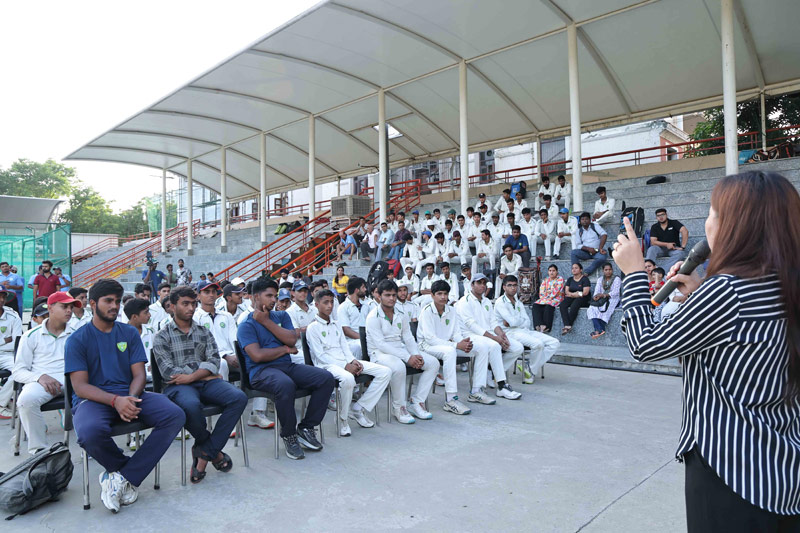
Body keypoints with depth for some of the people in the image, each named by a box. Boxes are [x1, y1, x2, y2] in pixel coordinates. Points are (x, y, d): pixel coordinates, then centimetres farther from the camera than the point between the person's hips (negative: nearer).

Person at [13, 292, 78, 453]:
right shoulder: (31, 336, 14)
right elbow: (18, 372, 8)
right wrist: (40, 377, -13)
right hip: (41, 381, -1)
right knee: (27, 400, -35)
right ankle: (39, 450, -20)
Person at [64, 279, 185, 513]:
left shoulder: (129, 333, 12)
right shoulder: (77, 340, 3)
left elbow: (139, 374, 6)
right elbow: (80, 386, -6)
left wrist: (130, 399, -17)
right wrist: (115, 401, -23)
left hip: (129, 396, 3)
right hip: (93, 399, -3)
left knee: (175, 415, -22)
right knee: (90, 431, -38)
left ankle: (124, 477, -17)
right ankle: (130, 470, -6)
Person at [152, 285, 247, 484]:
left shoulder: (204, 332, 18)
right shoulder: (162, 337, 8)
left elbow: (214, 361, 3)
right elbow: (168, 371, -5)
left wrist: (191, 376, -14)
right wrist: (204, 371, -6)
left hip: (206, 382, 3)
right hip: (178, 386, -3)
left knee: (239, 398, -25)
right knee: (191, 406, -38)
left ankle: (205, 452, -16)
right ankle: (214, 451, -8)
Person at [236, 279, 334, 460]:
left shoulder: (281, 316, 20)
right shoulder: (246, 326, 3)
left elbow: (292, 339, 0)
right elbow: (257, 355, -13)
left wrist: (266, 322, -2)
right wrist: (285, 349, -1)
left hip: (288, 366, 6)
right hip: (261, 371, -6)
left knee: (326, 378, -16)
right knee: (286, 385, -39)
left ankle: (306, 428, -6)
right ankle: (288, 435, -16)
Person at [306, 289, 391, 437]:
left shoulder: (336, 325, 22)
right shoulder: (313, 327, -2)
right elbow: (320, 355, -9)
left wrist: (353, 361, -4)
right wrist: (345, 366, -16)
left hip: (346, 362, 7)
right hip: (327, 364, -7)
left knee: (385, 372, -8)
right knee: (348, 378, -42)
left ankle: (358, 408, -5)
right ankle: (343, 418, -16)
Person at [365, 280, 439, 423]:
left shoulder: (401, 315, 12)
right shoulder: (373, 317, -11)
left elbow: (409, 338, 11)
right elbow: (381, 344, -19)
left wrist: (416, 355, -11)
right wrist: (407, 357, -23)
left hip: (400, 350, 7)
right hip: (379, 353, -7)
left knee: (433, 363, -8)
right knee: (399, 367, -39)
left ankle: (416, 403, -6)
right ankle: (399, 407, -17)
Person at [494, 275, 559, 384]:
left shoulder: (518, 303, 20)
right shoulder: (500, 302, -3)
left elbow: (527, 323, 8)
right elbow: (513, 321, -15)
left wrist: (513, 322, -9)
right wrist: (522, 320, 6)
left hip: (524, 331, 8)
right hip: (510, 333, -8)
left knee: (554, 343, -5)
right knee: (538, 344, -32)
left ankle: (530, 368, -6)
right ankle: (531, 370, -6)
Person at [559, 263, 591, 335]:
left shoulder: (585, 279, 1)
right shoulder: (570, 279, 18)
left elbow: (585, 292, -10)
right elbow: (566, 291, 8)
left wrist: (572, 294, -9)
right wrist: (574, 294, -13)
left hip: (582, 299, -5)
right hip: (571, 298, 5)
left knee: (573, 306, -38)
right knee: (562, 305, -28)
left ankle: (568, 326, -35)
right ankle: (567, 326, -41)